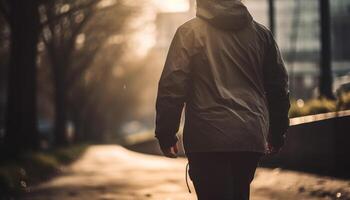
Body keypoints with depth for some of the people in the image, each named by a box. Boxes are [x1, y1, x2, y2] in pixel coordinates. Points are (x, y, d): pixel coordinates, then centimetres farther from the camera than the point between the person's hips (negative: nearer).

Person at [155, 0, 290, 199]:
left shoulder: (189, 32, -2)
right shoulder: (261, 33, 10)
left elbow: (172, 86, -9)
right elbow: (279, 87, 14)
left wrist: (166, 134, -2)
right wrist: (277, 133, 24)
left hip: (208, 139, -4)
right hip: (251, 137, 5)